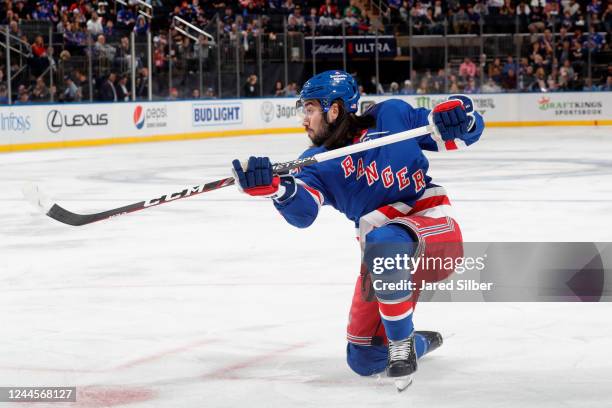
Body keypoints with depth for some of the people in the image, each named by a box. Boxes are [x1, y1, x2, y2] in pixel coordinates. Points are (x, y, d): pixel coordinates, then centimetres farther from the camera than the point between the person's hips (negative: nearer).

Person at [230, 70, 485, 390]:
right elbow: (302, 211, -18)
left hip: (434, 228, -5)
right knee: (363, 361, 8)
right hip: (383, 258, 6)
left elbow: (467, 131, 0)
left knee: (382, 243, -40)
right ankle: (421, 342, 40)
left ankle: (402, 341, -21)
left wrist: (457, 115, -24)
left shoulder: (392, 117, -3)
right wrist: (275, 187, -40)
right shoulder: (319, 162, 3)